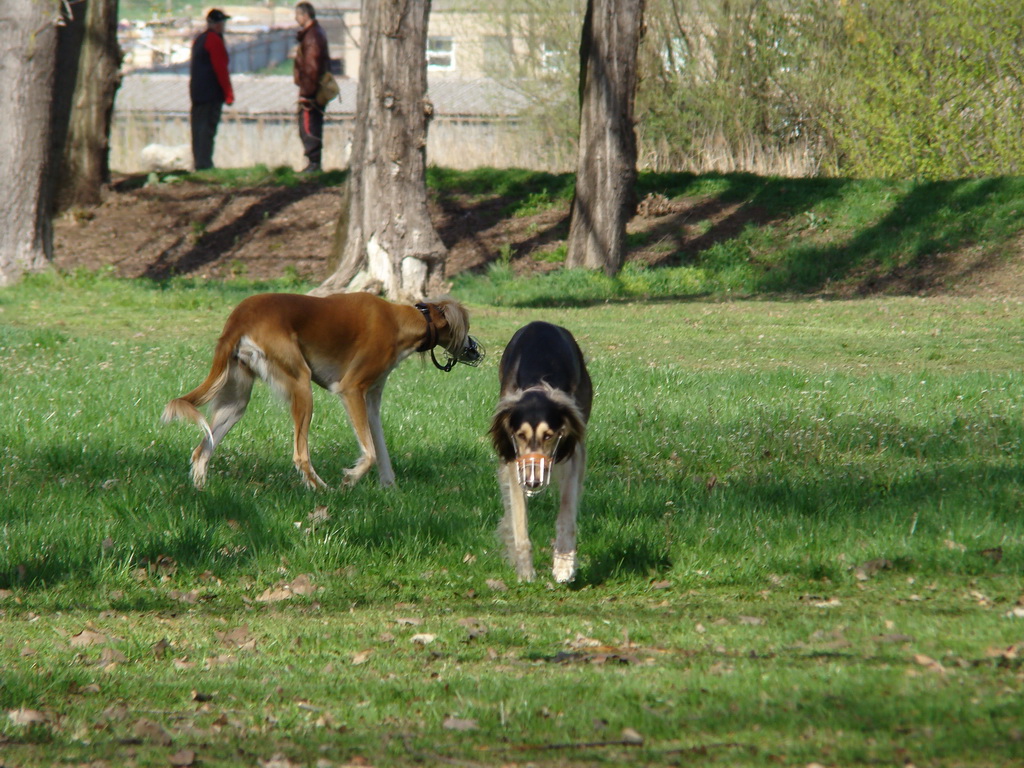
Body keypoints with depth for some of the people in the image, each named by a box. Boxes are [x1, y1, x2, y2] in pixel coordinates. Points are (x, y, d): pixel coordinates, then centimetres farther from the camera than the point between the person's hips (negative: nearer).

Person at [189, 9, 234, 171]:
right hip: (212, 93, -9)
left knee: (198, 128, 8)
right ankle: (204, 164, -15)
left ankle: (199, 163, 9)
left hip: (197, 92, 9)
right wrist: (228, 94, -13)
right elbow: (220, 68, -15)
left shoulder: (199, 40, 19)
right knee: (208, 127, -11)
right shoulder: (214, 40, -10)